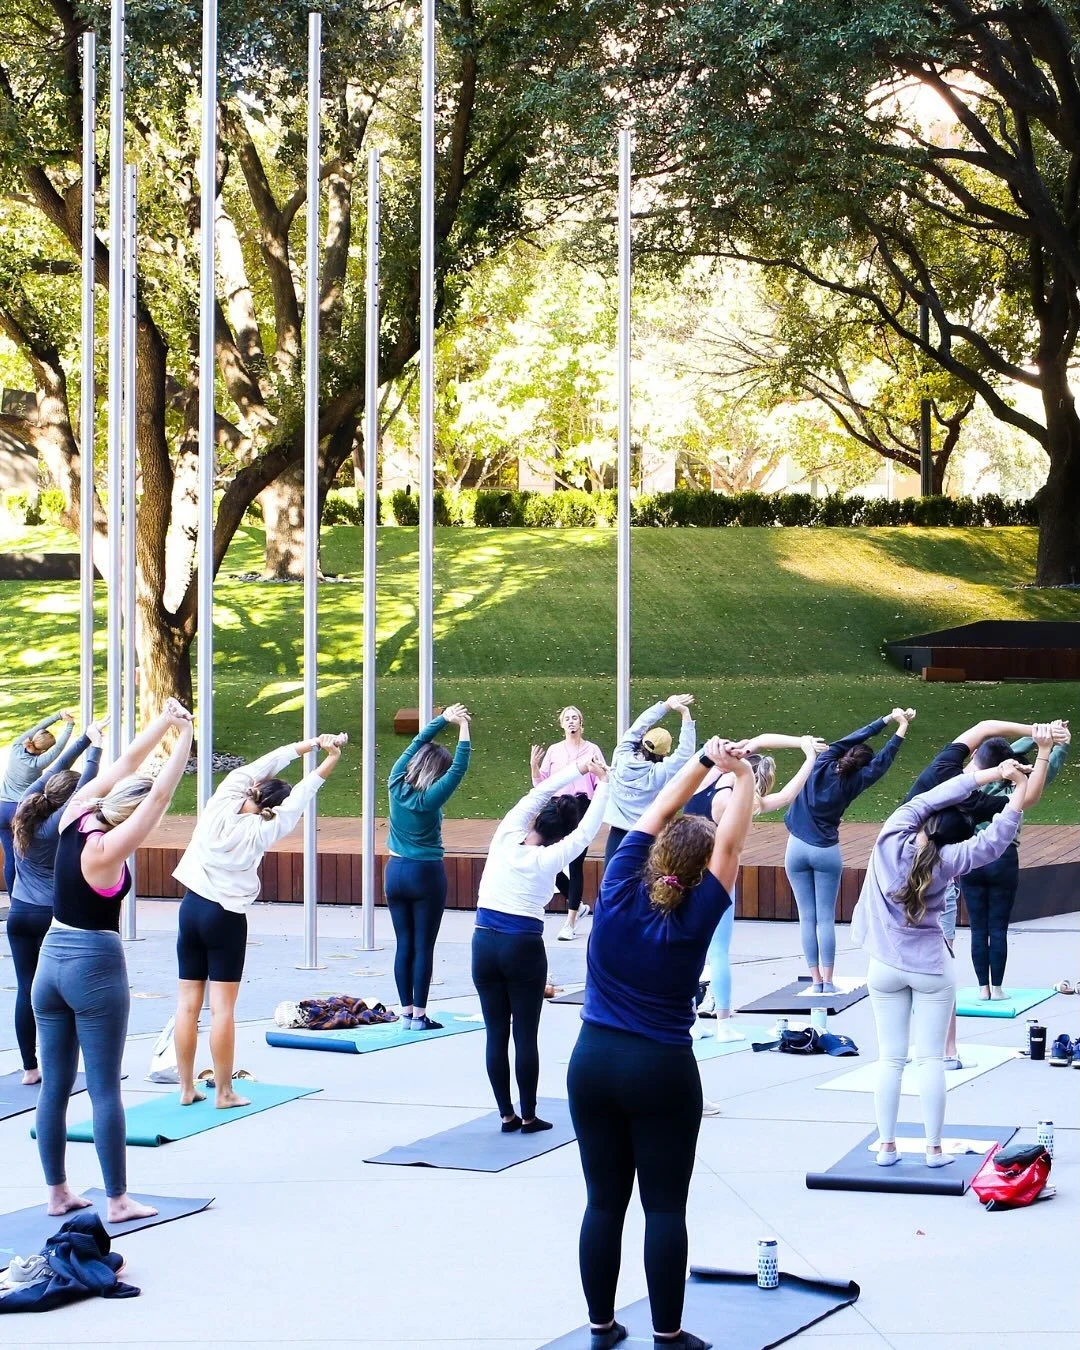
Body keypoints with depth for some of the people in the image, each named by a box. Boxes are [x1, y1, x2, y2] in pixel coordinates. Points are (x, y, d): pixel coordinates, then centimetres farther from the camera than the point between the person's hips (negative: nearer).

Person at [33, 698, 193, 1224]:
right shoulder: (106, 849, -19)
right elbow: (160, 794, -19)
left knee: (54, 1085, 10)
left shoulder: (75, 816, 0)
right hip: (96, 965, -8)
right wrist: (184, 738, -12)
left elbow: (126, 763, 8)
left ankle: (57, 1190, 17)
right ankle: (118, 1200, 4)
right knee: (104, 1088, -2)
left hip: (51, 959, 8)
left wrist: (165, 722, 8)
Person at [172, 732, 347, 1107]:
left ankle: (187, 1088, 11)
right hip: (226, 917, -4)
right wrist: (329, 761, 4)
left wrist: (308, 745, 8)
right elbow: (300, 797, -5)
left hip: (191, 906, 4)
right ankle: (224, 1092, 0)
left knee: (188, 1002, 6)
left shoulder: (219, 805, -5)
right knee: (222, 1007, -2)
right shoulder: (260, 832, -12)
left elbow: (263, 764, 3)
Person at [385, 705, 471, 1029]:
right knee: (423, 947, 0)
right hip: (426, 874, -5)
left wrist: (444, 719, 7)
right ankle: (419, 1015, 1)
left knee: (404, 945, 9)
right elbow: (459, 768, -18)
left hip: (395, 872, 5)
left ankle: (406, 1012, 10)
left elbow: (417, 743, 5)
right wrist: (463, 728, -13)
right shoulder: (430, 797, -17)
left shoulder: (397, 784, -3)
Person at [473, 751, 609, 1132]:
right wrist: (602, 783, 10)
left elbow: (538, 793, 8)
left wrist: (579, 768, 12)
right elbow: (587, 830, 0)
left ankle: (507, 1114, 11)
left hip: (485, 942, 4)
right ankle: (528, 1116, 7)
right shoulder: (550, 859, -9)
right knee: (525, 1035, 3)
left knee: (496, 1033, 7)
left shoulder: (506, 837, -1)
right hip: (522, 947, -4)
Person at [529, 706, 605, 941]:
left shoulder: (592, 750, 3)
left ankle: (570, 924, 2)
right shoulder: (553, 751, 11)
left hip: (582, 810, -3)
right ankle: (577, 906, 22)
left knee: (575, 865, -3)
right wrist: (534, 766, -6)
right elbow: (542, 784, 10)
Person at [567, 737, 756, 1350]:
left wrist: (704, 761, 6)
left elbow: (657, 814, 4)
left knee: (604, 1201, 9)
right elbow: (730, 844, -5)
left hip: (593, 1062, 4)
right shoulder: (694, 918, -10)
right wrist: (742, 776, 3)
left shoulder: (618, 894, -3)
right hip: (661, 1072, -4)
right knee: (665, 1207, 3)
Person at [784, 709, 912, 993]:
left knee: (807, 918, 3)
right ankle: (828, 981, -2)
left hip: (797, 849, 2)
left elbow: (854, 737, 2)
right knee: (826, 919, 2)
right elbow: (883, 761, -4)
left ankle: (816, 980, 2)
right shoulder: (851, 783, -7)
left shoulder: (822, 766, -4)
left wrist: (887, 719, 7)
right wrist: (901, 727, -2)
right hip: (827, 853, -1)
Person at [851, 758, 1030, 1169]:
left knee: (891, 1059, 7)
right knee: (931, 1060, 3)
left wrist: (992, 775, -5)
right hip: (930, 968, -2)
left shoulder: (892, 838, -13)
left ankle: (886, 1146, 7)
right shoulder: (945, 860, -16)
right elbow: (995, 841, -11)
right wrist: (1018, 790, -6)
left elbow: (930, 798, -6)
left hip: (886, 968, 2)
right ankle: (934, 1148, 4)